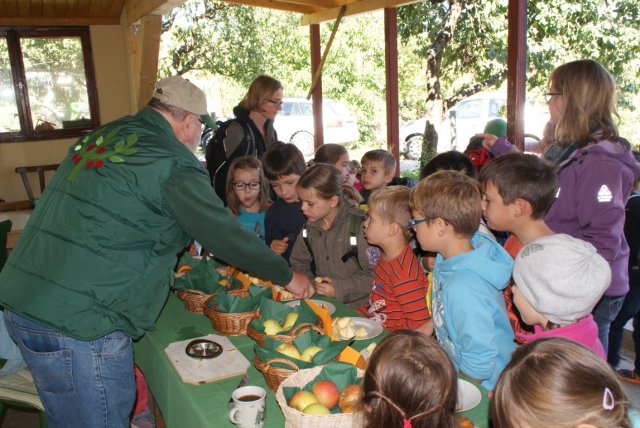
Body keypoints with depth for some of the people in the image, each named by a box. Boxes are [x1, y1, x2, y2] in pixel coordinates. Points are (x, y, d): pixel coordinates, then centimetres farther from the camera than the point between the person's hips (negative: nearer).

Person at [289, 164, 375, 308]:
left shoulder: (359, 225, -11)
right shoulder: (309, 225, 8)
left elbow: (377, 275, -11)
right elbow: (299, 264, 18)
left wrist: (340, 289, -15)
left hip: (357, 307, -4)